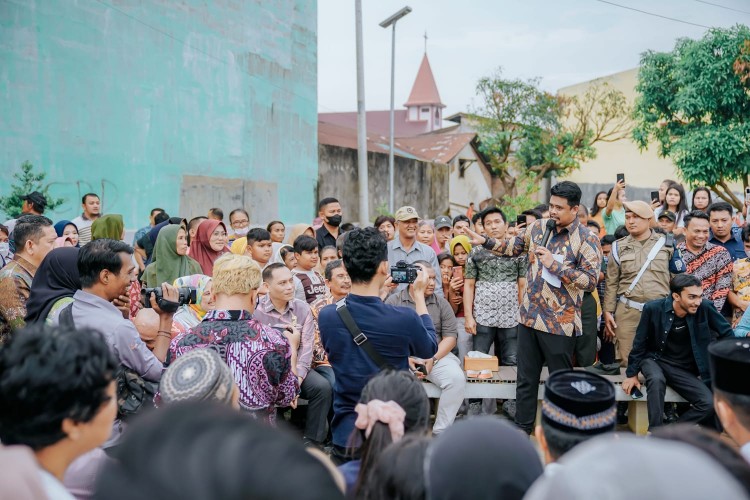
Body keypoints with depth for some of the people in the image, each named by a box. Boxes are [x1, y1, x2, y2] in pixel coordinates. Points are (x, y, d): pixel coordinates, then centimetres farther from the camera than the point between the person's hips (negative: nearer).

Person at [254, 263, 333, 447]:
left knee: (323, 387, -22)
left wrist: (297, 378, -16)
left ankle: (312, 440, -8)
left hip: (296, 368, 3)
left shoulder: (303, 309, 3)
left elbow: (306, 347, -1)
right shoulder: (256, 310, -7)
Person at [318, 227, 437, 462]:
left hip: (346, 435, 2)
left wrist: (378, 291, 12)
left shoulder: (326, 317, -12)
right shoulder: (404, 319, -22)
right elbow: (429, 349, 2)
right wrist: (419, 297, 9)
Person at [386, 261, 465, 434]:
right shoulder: (394, 301, 5)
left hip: (437, 355, 2)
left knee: (457, 378, -26)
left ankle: (440, 432, -13)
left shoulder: (441, 303, 10)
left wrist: (433, 360, -9)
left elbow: (450, 336, 6)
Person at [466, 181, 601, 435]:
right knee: (526, 378, 13)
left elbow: (590, 281, -16)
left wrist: (554, 265, -23)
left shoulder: (587, 239, -10)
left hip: (560, 322, -5)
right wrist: (484, 241, 6)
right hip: (529, 316, 5)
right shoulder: (538, 227, 6)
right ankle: (522, 428, 27)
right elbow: (512, 247, 19)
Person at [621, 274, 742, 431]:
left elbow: (727, 333, 4)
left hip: (684, 369, 2)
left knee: (709, 404, -20)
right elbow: (640, 342, -4)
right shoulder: (653, 308, -16)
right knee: (657, 380, -36)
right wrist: (632, 374, -1)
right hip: (654, 360, -2)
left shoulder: (705, 308, -13)